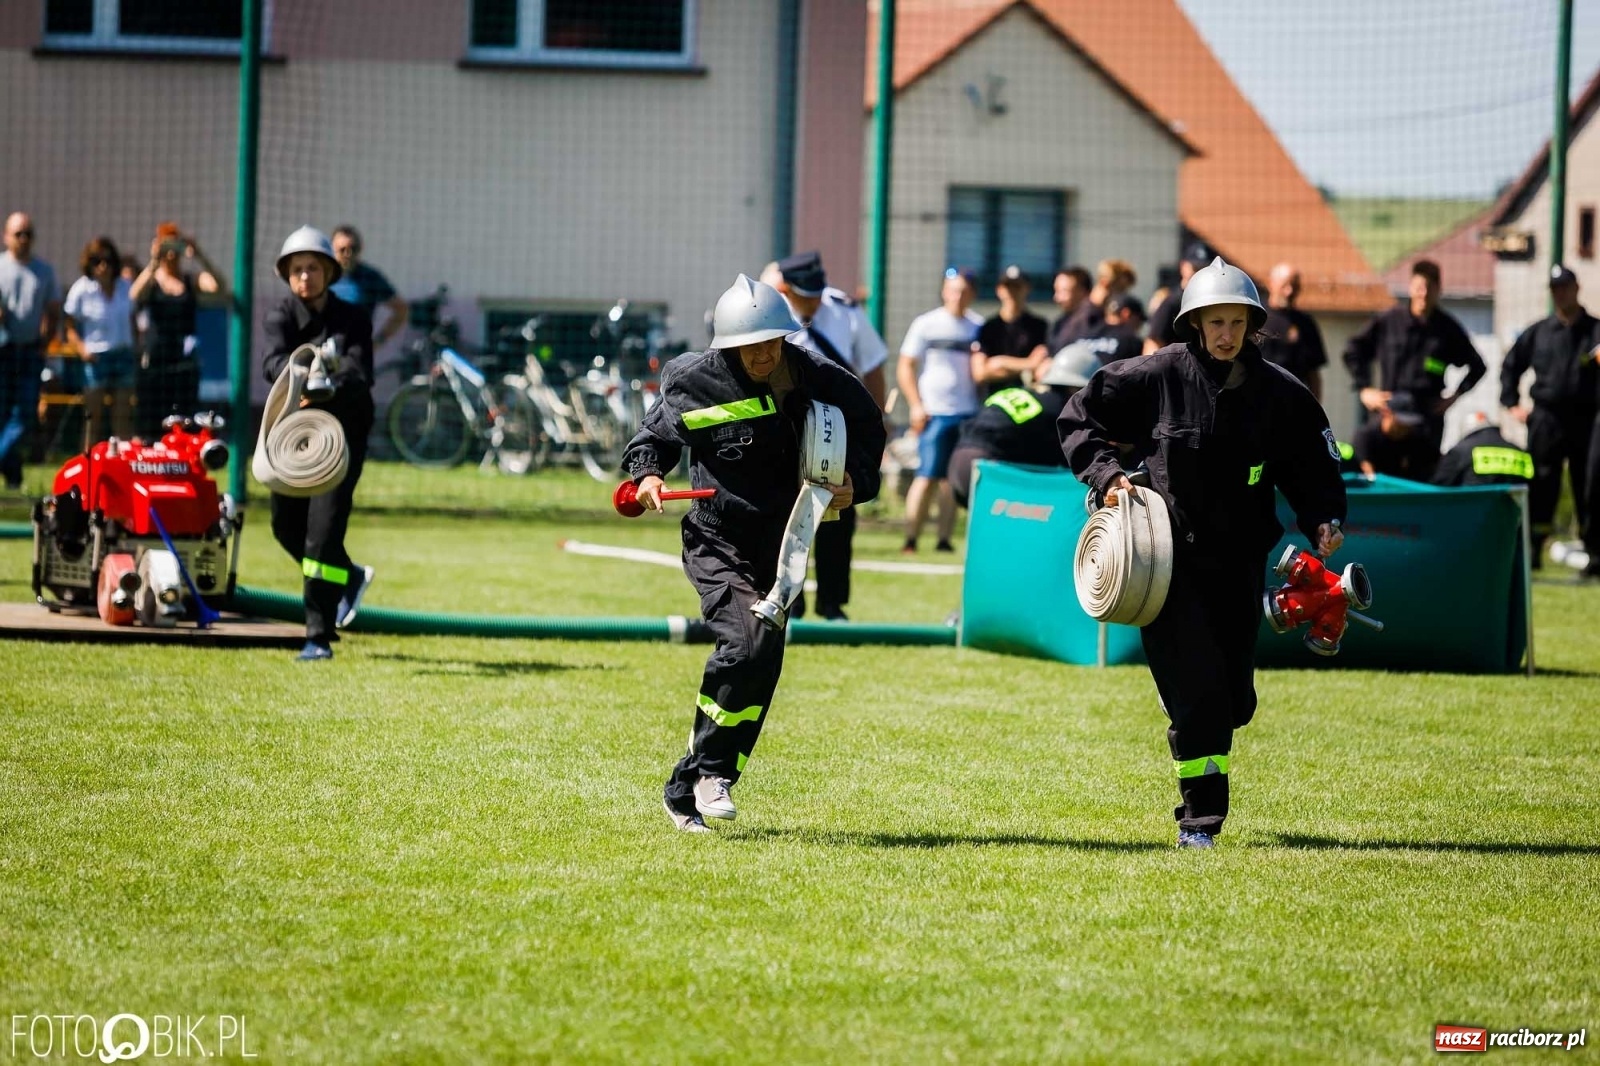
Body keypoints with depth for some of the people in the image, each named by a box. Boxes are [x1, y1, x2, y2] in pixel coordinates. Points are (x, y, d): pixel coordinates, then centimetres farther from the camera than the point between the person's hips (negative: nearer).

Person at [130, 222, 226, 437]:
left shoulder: (191, 282, 7)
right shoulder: (150, 281, 4)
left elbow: (218, 287, -12)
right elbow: (136, 295, -19)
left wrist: (200, 257, -24)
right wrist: (153, 264, -31)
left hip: (185, 362, 1)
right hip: (155, 361, -1)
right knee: (151, 425, -2)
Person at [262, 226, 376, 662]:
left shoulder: (353, 319, -4)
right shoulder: (281, 314, -2)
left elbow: (360, 373, -19)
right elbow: (274, 360, -22)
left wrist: (329, 387, -41)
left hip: (342, 431, -4)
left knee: (324, 529, -13)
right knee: (286, 525, 13)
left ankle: (319, 637, -12)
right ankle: (349, 578, 42)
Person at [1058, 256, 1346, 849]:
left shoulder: (1280, 393, 3)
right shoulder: (1157, 376, -6)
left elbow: (1313, 467, 11)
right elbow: (1079, 417, 2)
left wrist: (1324, 520, -7)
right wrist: (1106, 475, -11)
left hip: (1240, 562, 4)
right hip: (1172, 558, -4)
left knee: (1234, 698, 9)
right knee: (1197, 688, -14)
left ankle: (1203, 798, 33)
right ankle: (1200, 818, -8)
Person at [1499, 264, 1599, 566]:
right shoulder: (1539, 332, 11)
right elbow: (1510, 365, 21)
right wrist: (1512, 404, 13)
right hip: (1545, 421, 2)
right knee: (1541, 487, 0)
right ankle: (1533, 549, 4)